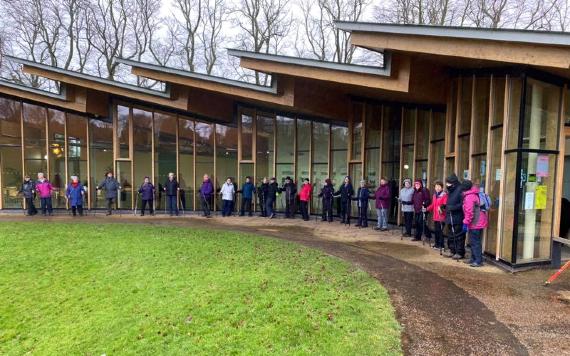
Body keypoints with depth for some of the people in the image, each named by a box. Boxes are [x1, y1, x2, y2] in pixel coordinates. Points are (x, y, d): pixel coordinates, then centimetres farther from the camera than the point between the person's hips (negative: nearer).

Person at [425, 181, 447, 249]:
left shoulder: (444, 195, -10)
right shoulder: (435, 195, 16)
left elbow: (445, 205, -18)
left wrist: (442, 208, -36)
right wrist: (427, 209, 12)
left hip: (441, 216, -8)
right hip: (435, 217, 8)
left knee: (440, 231, -5)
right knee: (436, 230, 14)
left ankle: (441, 245, 4)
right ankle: (437, 243, 24)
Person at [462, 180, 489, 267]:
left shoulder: (469, 197, -17)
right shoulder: (474, 195, 15)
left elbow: (469, 212, -22)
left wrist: (466, 223, -18)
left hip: (475, 223, -10)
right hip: (478, 222, 10)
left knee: (475, 242, -6)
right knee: (474, 241, 16)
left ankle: (479, 261, -3)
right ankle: (474, 259, 23)